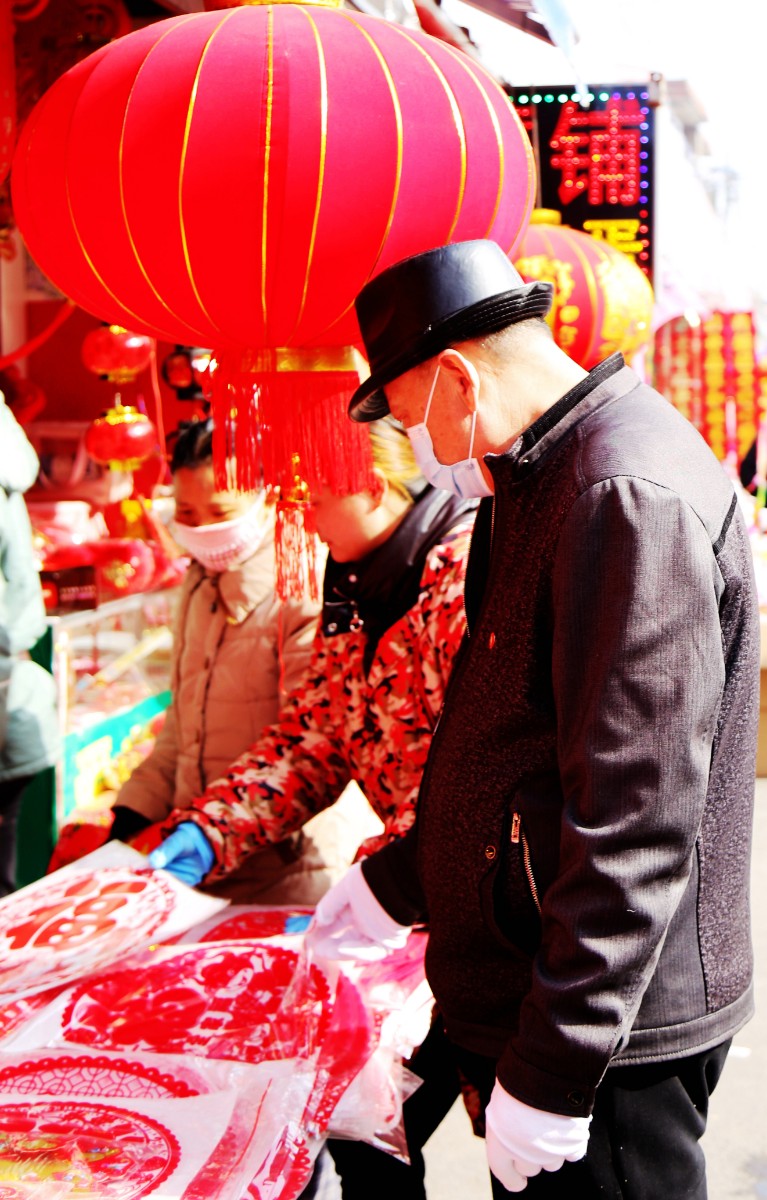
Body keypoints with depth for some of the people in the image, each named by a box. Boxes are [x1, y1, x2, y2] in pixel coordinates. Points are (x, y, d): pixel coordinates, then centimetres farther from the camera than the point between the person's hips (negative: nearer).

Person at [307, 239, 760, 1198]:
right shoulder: (537, 479, 11)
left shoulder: (630, 496, -22)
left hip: (610, 1041, -9)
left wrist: (550, 1074, -23)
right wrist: (395, 883, 21)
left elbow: (636, 825, -26)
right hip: (530, 1002, 9)